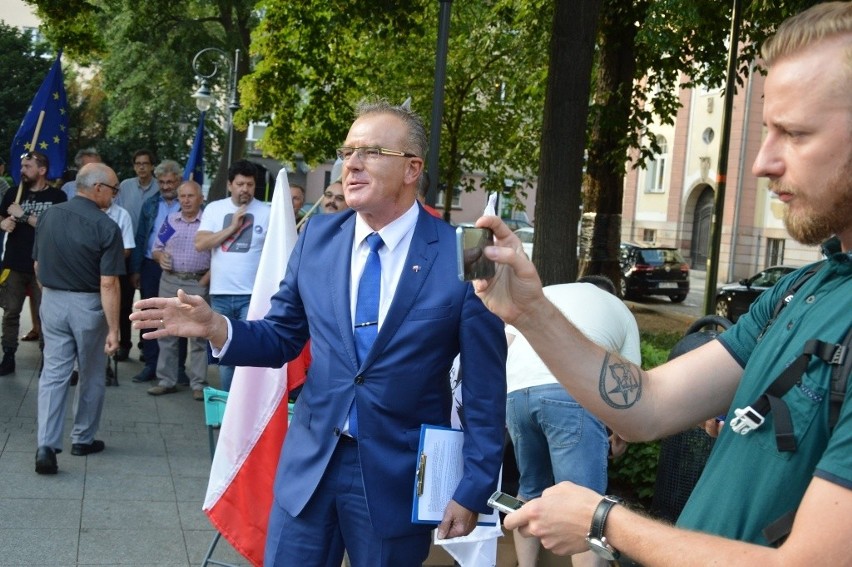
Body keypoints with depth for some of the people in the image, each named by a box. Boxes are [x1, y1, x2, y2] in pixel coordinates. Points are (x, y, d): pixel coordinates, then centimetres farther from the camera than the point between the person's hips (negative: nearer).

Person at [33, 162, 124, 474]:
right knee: (91, 376, 14)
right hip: (87, 306, -4)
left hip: (52, 301, 4)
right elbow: (108, 284, -19)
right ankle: (83, 439, 26)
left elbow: (38, 265, 9)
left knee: (53, 374, 5)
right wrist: (114, 329, -16)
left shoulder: (48, 216, 0)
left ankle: (46, 446, -6)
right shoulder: (106, 227, -17)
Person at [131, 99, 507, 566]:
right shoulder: (318, 237, 1)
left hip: (398, 475, -3)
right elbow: (280, 338, 8)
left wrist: (473, 489, -6)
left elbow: (484, 390, -8)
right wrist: (215, 327, -11)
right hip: (311, 460, 3)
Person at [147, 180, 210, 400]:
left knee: (198, 335, -1)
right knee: (167, 333, 7)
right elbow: (156, 249, 17)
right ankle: (166, 381, 16)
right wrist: (160, 256, -5)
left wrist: (206, 280, -13)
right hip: (169, 281, 4)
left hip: (198, 284, -4)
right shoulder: (170, 220, 11)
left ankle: (198, 384, 5)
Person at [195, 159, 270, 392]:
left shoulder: (266, 212, 0)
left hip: (252, 296, -3)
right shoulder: (214, 209, 7)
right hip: (220, 294, 3)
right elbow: (200, 244, -3)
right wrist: (232, 228, -9)